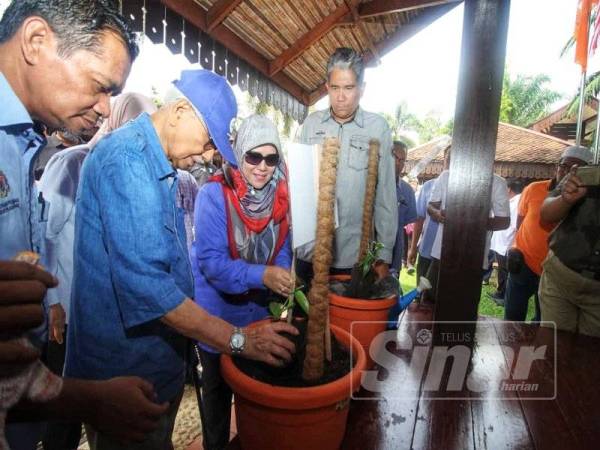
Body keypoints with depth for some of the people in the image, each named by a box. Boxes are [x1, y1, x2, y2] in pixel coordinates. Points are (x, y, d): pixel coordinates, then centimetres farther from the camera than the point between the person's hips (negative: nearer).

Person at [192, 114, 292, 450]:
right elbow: (210, 261, -26)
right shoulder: (215, 194, -21)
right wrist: (262, 275, -39)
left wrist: (284, 277, -22)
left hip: (259, 308, 5)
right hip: (218, 309, -4)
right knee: (218, 387, 16)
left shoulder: (279, 196, -7)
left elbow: (283, 249, -2)